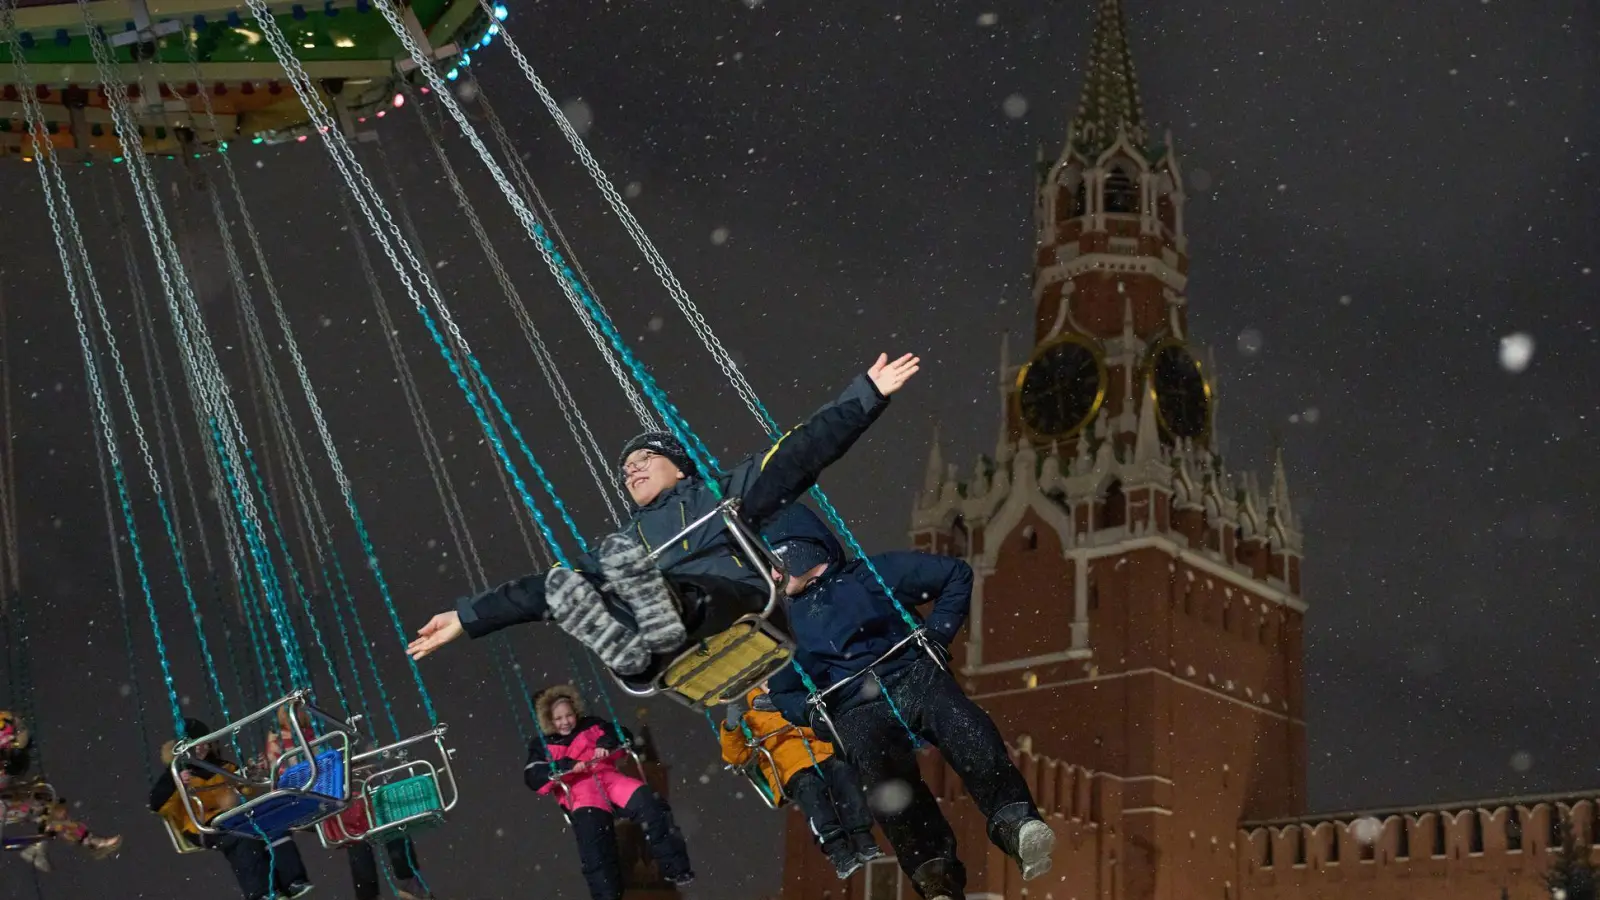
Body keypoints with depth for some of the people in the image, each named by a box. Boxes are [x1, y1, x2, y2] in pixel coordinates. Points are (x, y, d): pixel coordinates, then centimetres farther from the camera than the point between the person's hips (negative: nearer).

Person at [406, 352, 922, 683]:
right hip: (670, 664, 4)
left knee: (620, 552, -23)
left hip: (728, 607, -4)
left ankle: (665, 632, -48)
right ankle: (637, 655, -41)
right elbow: (537, 592, 29)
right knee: (561, 583, -17)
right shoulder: (632, 536, 34)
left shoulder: (720, 492, 22)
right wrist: (468, 618, 22)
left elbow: (801, 454, 11)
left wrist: (866, 394, 2)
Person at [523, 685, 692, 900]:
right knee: (592, 828, -37)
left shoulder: (591, 726, 28)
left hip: (608, 778, 3)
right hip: (578, 790, -3)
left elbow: (623, 735, 21)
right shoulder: (542, 746, 19)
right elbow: (533, 777, 1)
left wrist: (606, 743, -2)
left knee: (648, 803, -27)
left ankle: (675, 869, -22)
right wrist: (567, 766, -13)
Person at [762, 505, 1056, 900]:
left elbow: (956, 574, 18)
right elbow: (781, 691, 27)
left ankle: (1015, 823, -53)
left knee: (961, 721, -35)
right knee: (880, 764, -35)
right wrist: (810, 711, 5)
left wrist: (936, 635, 6)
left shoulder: (870, 575, 18)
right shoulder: (787, 623, 27)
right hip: (856, 712, 1)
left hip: (912, 678, -1)